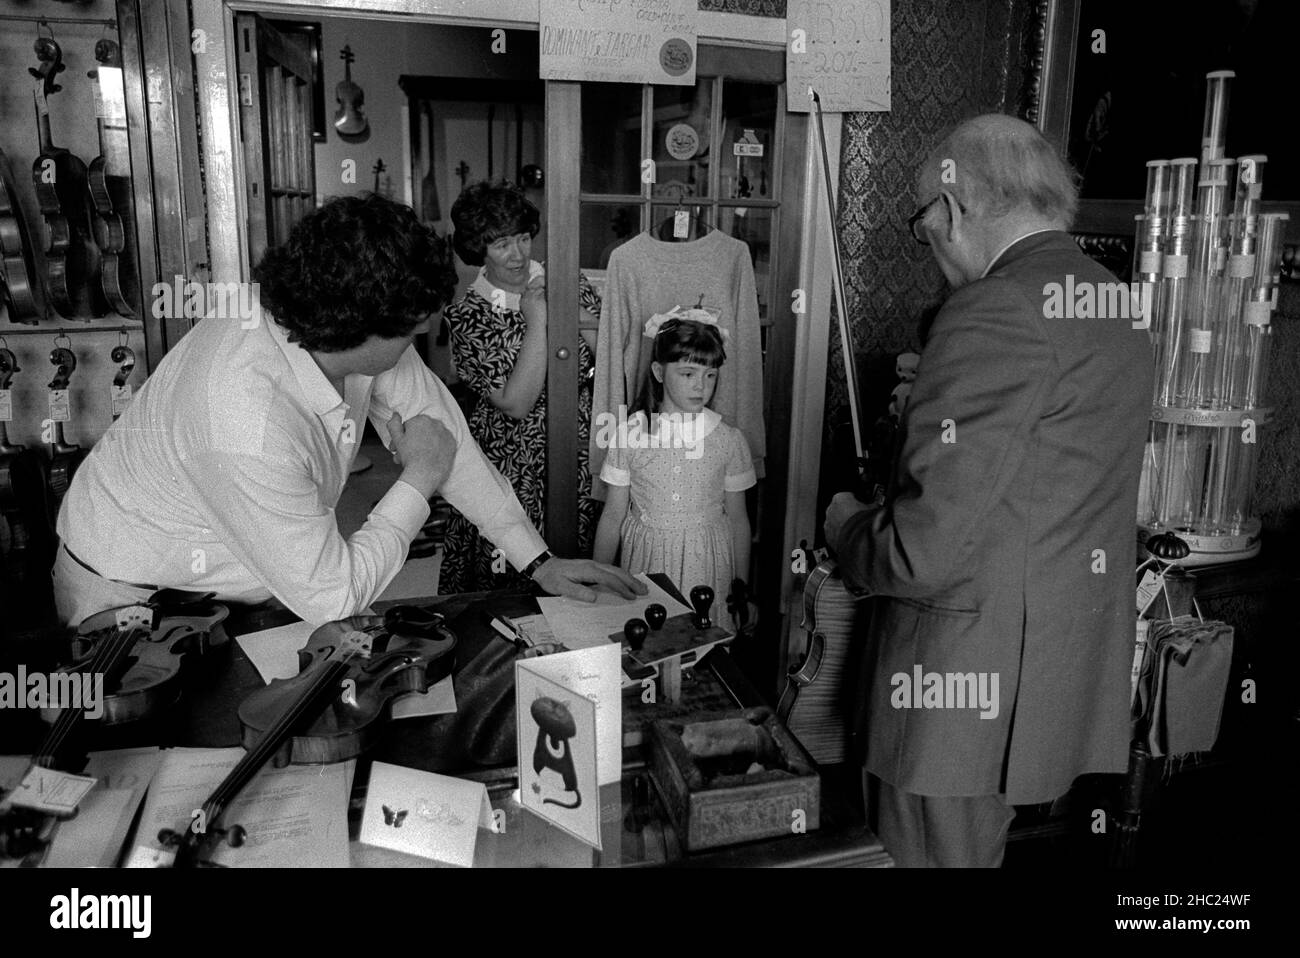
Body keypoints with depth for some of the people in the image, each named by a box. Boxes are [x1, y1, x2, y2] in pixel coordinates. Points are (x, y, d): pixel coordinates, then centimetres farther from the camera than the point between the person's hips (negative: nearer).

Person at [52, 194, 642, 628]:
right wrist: (418, 480, -21)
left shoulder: (339, 326, -20)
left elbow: (439, 427, -8)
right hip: (134, 593, -6)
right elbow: (330, 599, -32)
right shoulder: (247, 428, -41)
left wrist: (537, 559, -9)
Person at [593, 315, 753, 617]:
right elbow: (613, 516, 2)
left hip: (708, 561, 0)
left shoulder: (729, 439, -3)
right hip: (646, 560, 0)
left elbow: (737, 520, 5)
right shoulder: (629, 434, -4)